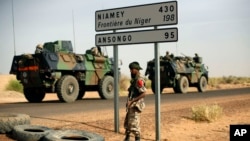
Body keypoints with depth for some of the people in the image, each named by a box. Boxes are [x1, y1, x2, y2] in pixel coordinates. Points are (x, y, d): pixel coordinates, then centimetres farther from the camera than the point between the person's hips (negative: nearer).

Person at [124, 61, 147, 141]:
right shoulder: (134, 79, 13)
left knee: (134, 124, -7)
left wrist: (132, 101, -23)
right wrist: (129, 102, 11)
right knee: (127, 122, 17)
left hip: (136, 105, -10)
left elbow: (143, 94, -25)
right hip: (131, 105, 10)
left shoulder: (139, 80, -17)